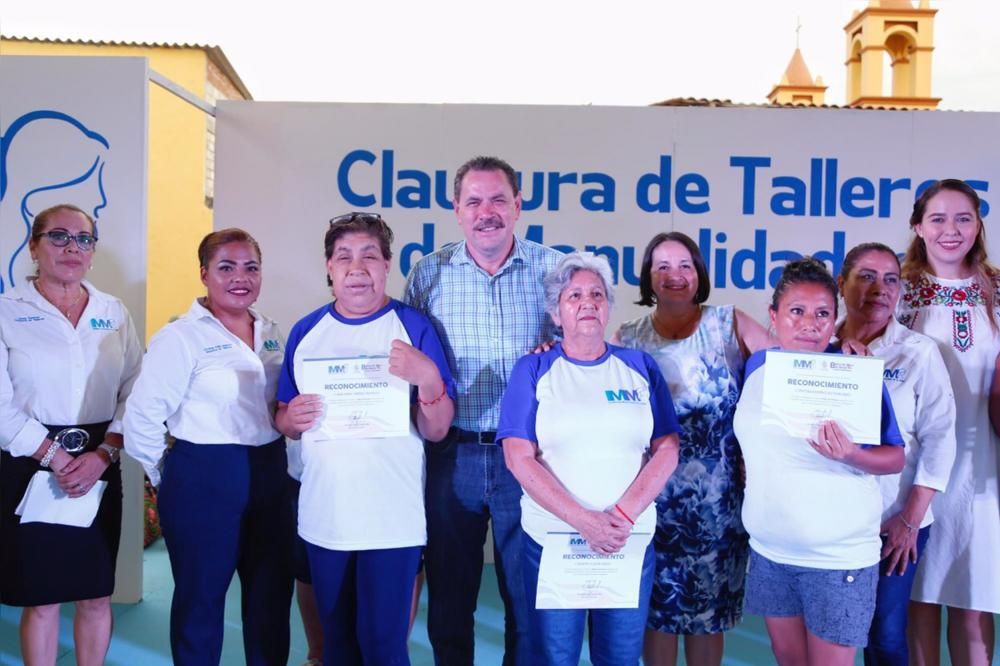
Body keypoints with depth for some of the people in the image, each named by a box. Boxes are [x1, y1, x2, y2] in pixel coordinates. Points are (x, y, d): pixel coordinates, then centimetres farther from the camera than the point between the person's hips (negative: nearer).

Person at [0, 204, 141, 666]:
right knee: (41, 600, 6)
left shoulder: (113, 313, 7)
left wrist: (103, 455, -11)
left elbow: (135, 393, 2)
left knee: (97, 596, 11)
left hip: (100, 467, 3)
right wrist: (55, 457, -15)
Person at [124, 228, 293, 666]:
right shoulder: (181, 337, -12)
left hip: (269, 474, 6)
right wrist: (169, 476, -5)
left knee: (271, 591, 15)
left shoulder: (272, 333, 8)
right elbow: (142, 416, -15)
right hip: (204, 479, -6)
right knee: (201, 596, 10)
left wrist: (279, 462, 9)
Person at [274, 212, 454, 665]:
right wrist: (292, 419, -11)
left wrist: (429, 378, -27)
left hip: (392, 520, -3)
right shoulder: (306, 331, 4)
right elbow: (284, 421, 12)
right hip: (323, 517, 4)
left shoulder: (414, 328, -6)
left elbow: (436, 431, -8)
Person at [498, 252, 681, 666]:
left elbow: (666, 450, 1)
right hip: (551, 538, -1)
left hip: (631, 541, 2)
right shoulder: (533, 370, 0)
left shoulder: (640, 367, 6)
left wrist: (623, 515, -12)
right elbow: (519, 459, -8)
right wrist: (584, 521, -16)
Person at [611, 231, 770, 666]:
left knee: (709, 606, 11)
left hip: (718, 497, 0)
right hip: (656, 496, 1)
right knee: (659, 606, 8)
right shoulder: (628, 339, 5)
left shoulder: (729, 324, 2)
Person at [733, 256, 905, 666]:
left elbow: (895, 459, -12)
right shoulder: (757, 366, 0)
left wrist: (850, 455, -30)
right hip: (769, 551, 5)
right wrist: (750, 488, 8)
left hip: (839, 556, -5)